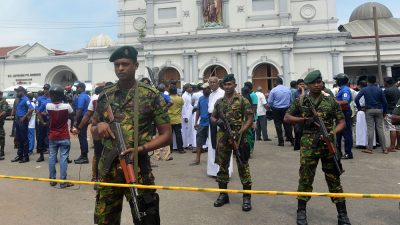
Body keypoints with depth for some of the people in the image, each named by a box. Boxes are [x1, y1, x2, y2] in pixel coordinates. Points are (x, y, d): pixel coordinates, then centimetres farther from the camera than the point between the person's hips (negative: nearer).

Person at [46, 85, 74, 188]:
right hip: (64, 137, -3)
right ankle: (63, 181, 1)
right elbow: (72, 113, 5)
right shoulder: (66, 106, -14)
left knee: (52, 158, 11)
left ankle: (52, 180, 19)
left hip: (52, 137, 3)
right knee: (63, 158, -1)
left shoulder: (48, 106, -8)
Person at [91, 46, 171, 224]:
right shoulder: (105, 97, 7)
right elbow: (93, 133, 16)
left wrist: (141, 149, -18)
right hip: (107, 170, 4)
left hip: (138, 169, -3)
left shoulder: (152, 96, -5)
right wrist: (99, 127, -8)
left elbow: (166, 135, -4)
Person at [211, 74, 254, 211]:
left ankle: (247, 197, 10)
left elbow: (250, 118, -5)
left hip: (238, 137, -4)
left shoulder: (242, 100, -2)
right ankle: (223, 194, 24)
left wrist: (241, 131, -17)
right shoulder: (219, 102, 11)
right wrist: (217, 121, -6)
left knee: (243, 166, 0)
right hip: (223, 138, 5)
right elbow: (212, 117, 17)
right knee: (222, 166, 11)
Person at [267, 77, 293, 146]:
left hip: (276, 110, -3)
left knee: (278, 125, 4)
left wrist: (271, 107, 12)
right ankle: (291, 140, 12)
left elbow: (270, 102, -7)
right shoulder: (288, 89, 1)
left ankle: (281, 142, 4)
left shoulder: (273, 90, -9)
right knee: (287, 125, 10)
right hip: (286, 109, 3)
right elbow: (291, 100, 10)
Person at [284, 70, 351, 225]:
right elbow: (287, 118, 6)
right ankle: (301, 211, 19)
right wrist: (304, 120, -9)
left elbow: (342, 122, 5)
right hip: (309, 145, -1)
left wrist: (333, 132, -15)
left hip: (329, 144, 1)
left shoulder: (331, 101, 5)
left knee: (334, 179, 9)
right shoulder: (300, 101, 4)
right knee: (305, 178, 5)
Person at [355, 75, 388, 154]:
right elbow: (384, 102, 0)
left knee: (370, 129, 0)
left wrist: (360, 108, 0)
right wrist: (385, 112, 9)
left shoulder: (364, 90, -1)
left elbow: (356, 99, -11)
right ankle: (384, 148, 7)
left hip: (369, 110, -1)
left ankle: (369, 149, 1)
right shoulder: (379, 90, 1)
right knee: (380, 129, 5)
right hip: (379, 110, 1)